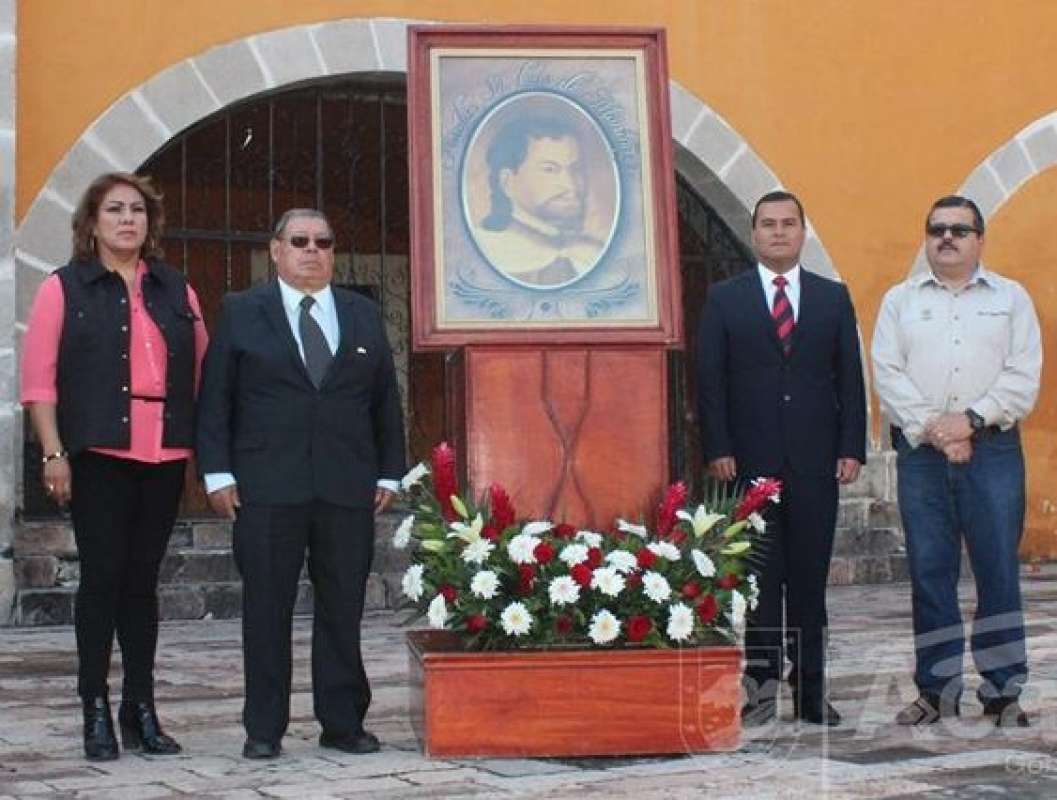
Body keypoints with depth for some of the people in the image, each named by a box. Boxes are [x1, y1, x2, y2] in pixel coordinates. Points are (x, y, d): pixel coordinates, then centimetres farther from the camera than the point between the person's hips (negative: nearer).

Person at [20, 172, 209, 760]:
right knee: (102, 576, -2)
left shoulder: (176, 290, 14)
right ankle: (96, 712, 6)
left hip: (165, 458, 3)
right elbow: (39, 377, -2)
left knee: (143, 580, 8)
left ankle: (141, 711, 15)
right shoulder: (65, 288, 3)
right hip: (99, 456, -3)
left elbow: (201, 368, 12)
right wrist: (54, 453, -10)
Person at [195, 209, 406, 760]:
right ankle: (263, 729, 11)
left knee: (343, 610, 5)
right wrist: (218, 473, -6)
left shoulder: (364, 316, 14)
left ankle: (343, 723, 15)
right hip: (267, 489, -2)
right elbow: (215, 398, 3)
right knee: (267, 610, 3)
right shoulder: (241, 313, 7)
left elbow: (386, 400, 14)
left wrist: (389, 474, 7)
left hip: (348, 489, 2)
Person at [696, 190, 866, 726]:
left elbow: (850, 378, 8)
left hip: (815, 460, 2)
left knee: (811, 576, 4)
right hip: (750, 459, -1)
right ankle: (762, 685, 7)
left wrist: (852, 449, -1)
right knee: (761, 576, 1)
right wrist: (717, 450, -7)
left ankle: (811, 691, 11)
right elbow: (709, 380, 2)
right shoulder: (724, 299, 6)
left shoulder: (834, 298, 11)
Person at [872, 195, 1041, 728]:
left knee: (999, 570, -1)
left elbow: (1023, 376, 1)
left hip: (992, 449, -1)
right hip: (920, 451, 1)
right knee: (929, 570, 2)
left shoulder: (1011, 298, 10)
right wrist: (931, 428, -10)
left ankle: (1003, 692, 6)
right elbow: (888, 373, 2)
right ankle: (937, 690, 10)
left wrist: (971, 419, -11)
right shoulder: (900, 300, 12)